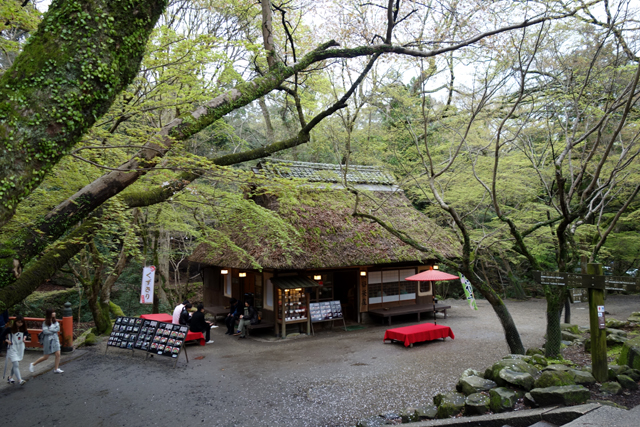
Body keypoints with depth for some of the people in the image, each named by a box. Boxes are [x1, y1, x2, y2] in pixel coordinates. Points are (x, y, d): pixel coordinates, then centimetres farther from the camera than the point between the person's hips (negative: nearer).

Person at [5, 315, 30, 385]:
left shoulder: (23, 329, -1)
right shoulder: (10, 329, -14)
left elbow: (26, 333, 18)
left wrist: (25, 337, -1)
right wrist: (7, 340, -19)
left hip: (20, 349, 5)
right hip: (12, 349, -5)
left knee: (15, 364, 17)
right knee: (16, 364, -14)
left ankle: (10, 377, 36)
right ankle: (19, 380, -19)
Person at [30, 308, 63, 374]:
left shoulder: (55, 321, 4)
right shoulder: (45, 323, -11)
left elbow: (58, 329, -5)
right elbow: (45, 331, -20)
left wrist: (50, 329, -15)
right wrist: (54, 330, -12)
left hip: (55, 339, 5)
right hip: (48, 340, -5)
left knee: (58, 354, -3)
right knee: (46, 357, 4)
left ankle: (56, 369, 6)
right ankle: (33, 364, 26)